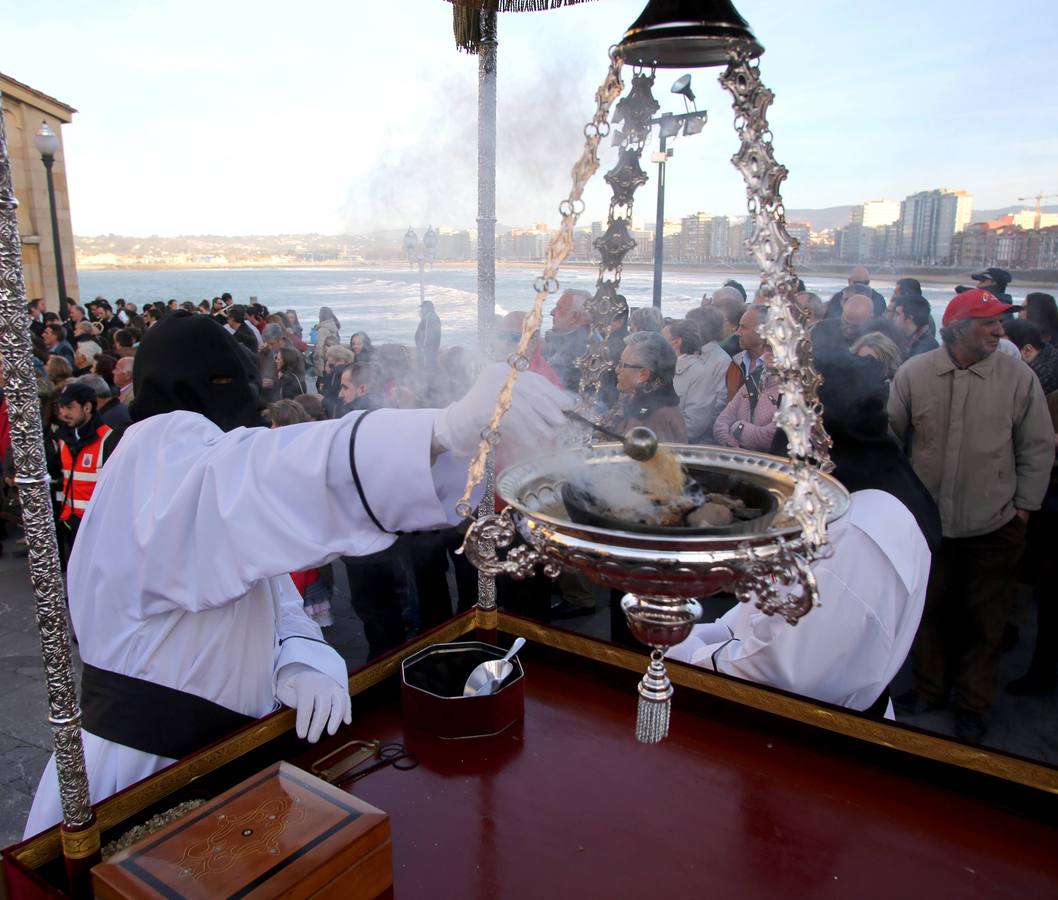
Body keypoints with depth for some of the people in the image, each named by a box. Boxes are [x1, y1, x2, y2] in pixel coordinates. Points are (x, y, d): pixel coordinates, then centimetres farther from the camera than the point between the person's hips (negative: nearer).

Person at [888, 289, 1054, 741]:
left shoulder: (1019, 377, -8)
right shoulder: (913, 373, -6)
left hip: (994, 528, -1)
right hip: (926, 522, 1)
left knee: (983, 621, 12)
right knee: (930, 611, 17)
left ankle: (973, 704, 32)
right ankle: (930, 688, 37)